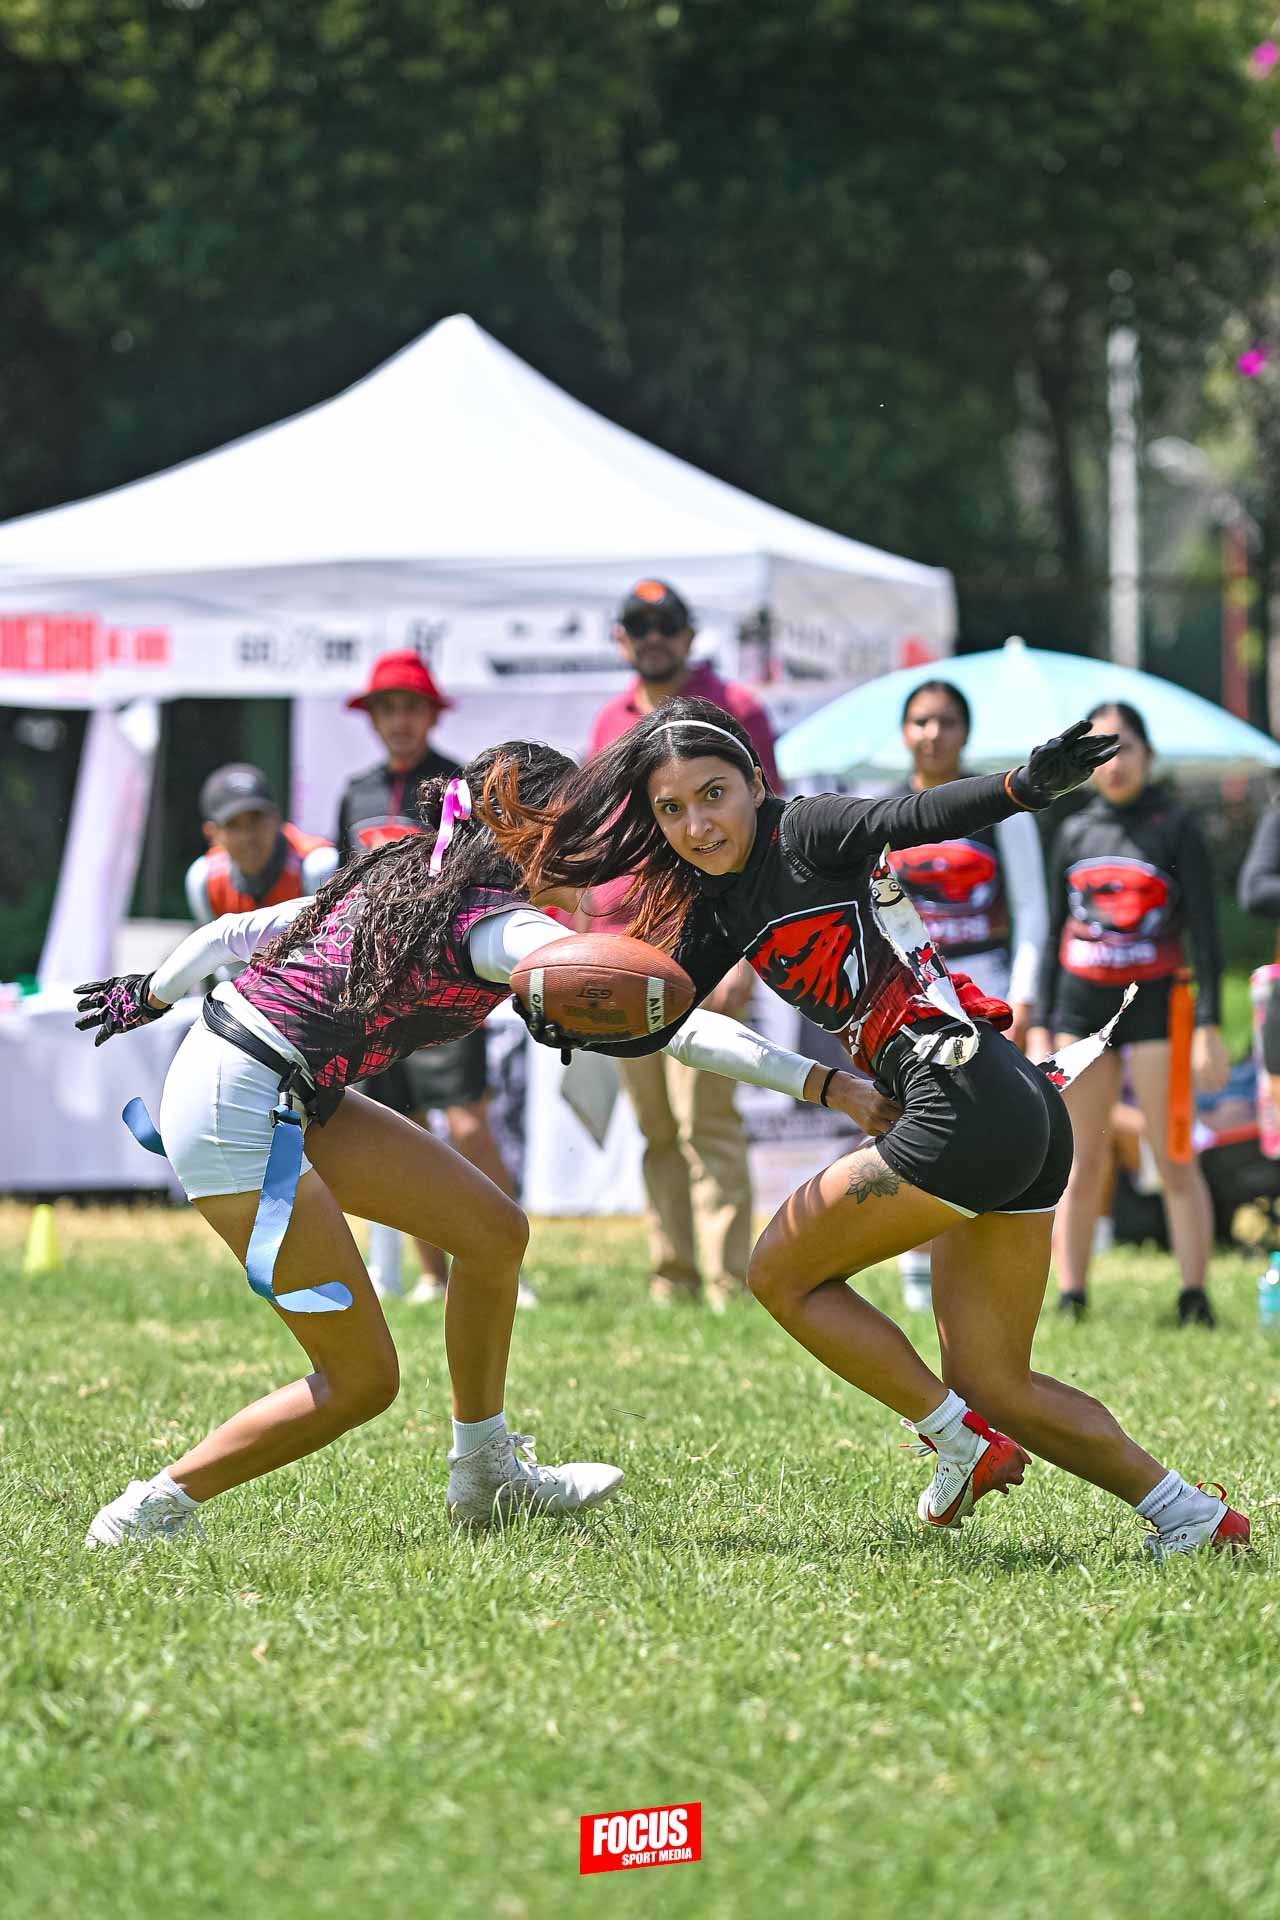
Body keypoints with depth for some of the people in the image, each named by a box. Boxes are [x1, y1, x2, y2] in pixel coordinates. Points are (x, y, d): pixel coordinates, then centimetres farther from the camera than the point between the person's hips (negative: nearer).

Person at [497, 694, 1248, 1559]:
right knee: (991, 1383, 14)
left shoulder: (804, 834, -6)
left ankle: (964, 1443, 4)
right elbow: (650, 1024, 22)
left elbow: (909, 817, -24)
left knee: (781, 1272, 6)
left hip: (965, 1100, -10)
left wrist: (1028, 784, -43)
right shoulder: (721, 908, 19)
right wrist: (570, 1020, 1)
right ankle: (1190, 1514, 11)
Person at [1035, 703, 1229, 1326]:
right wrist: (1041, 1028, 10)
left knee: (1174, 1160, -6)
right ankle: (1070, 1299, 5)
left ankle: (1194, 1299, -6)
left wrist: (1208, 1027, -9)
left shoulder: (1175, 826, 0)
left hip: (1155, 1004, -3)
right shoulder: (1075, 833, 10)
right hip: (1082, 1003, 3)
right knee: (1081, 1163, 3)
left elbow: (1204, 929, -3)